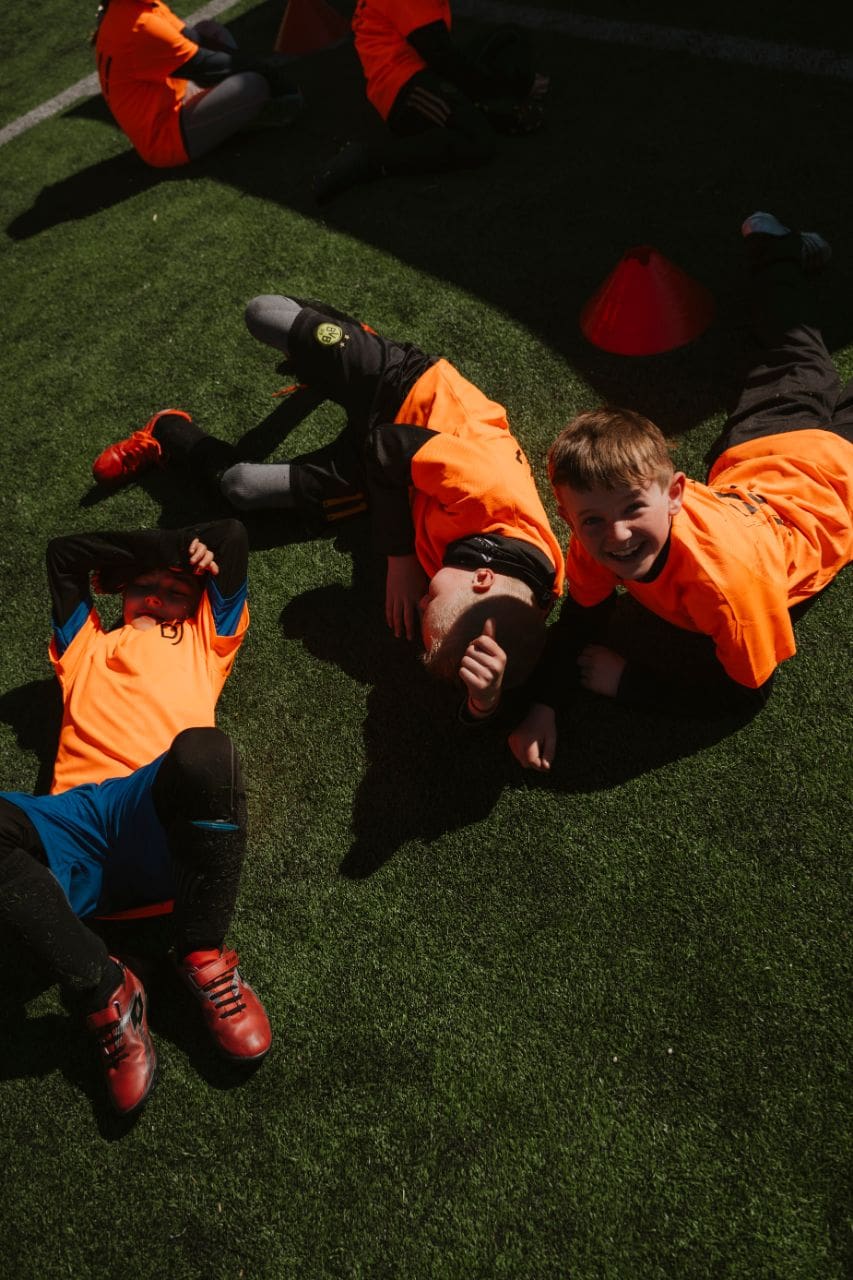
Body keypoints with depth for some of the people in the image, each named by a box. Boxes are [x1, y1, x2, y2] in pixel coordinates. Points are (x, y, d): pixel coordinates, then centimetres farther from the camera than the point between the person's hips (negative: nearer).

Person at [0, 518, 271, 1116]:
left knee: (205, 750, -37)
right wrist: (163, 547, 38)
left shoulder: (203, 639, 32)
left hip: (168, 819, -2)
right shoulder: (86, 645, 37)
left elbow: (231, 535, 31)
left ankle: (202, 955, -15)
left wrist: (184, 555, 45)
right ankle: (101, 989, -18)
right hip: (76, 825, 2)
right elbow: (65, 551, 39)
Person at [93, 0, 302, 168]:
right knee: (254, 85, -23)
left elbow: (196, 38, 6)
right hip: (165, 140, -10)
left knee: (208, 28, 13)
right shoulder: (139, 25, -26)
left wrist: (255, 61, -4)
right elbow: (207, 66, -19)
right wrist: (266, 65, -5)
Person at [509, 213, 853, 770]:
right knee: (797, 366, 33)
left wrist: (628, 679, -41)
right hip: (753, 458, 4)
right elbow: (583, 618, -20)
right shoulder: (595, 542, -37)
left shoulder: (725, 575, -53)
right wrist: (543, 705, -36)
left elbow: (747, 691, -38)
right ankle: (778, 249, 55)